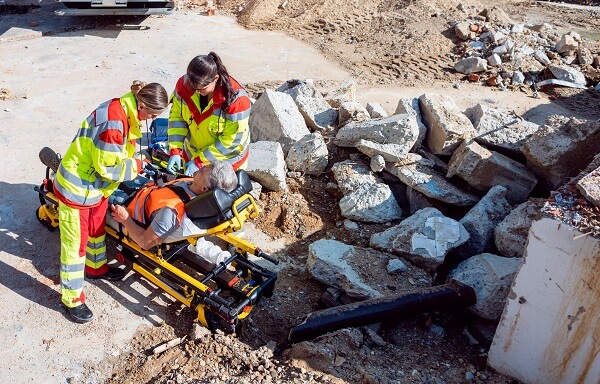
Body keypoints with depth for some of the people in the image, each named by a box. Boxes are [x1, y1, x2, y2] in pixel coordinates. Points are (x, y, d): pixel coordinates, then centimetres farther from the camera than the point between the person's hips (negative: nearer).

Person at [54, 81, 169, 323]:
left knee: (97, 228, 28)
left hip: (96, 185, 10)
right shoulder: (113, 121, -32)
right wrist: (138, 166, -16)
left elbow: (125, 148, 10)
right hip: (77, 188, -9)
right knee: (75, 243, 4)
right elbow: (109, 167, -27)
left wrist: (145, 159, -3)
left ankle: (96, 267, 52)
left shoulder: (126, 110, -3)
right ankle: (73, 299, 19)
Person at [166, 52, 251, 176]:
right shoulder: (184, 85, -18)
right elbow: (177, 117, -8)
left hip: (228, 159, -4)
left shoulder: (236, 100, -32)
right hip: (192, 154, 4)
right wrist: (175, 151, -19)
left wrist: (199, 161, -26)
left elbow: (231, 142, -27)